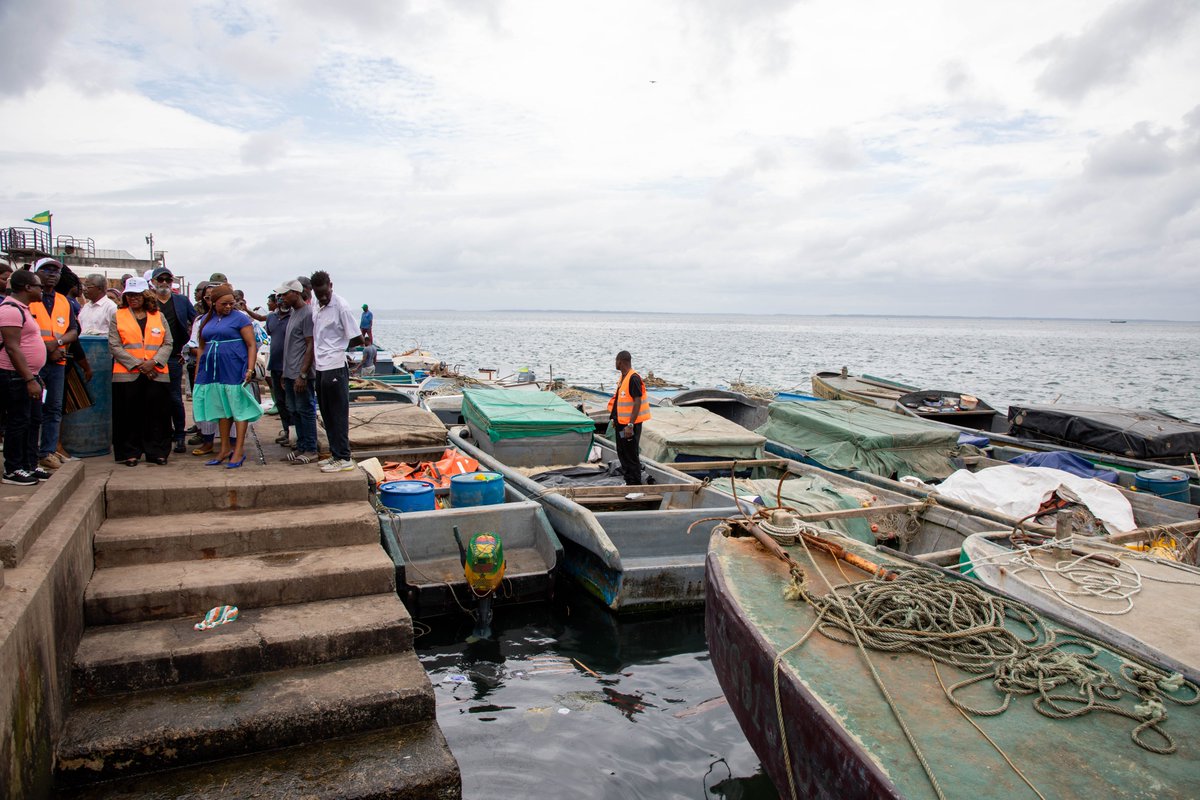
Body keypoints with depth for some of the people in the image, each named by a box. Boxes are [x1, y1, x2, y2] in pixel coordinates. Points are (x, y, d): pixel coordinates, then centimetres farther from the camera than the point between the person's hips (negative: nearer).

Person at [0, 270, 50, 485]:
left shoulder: (22, 309, 17)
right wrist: (29, 380, -24)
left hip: (29, 375, 10)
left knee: (33, 421, 13)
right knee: (18, 423, -3)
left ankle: (30, 465, 22)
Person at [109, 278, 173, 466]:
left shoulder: (159, 316, 12)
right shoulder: (118, 316, 8)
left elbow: (168, 344, 6)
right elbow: (114, 346, -1)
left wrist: (154, 362, -11)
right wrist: (137, 364, -11)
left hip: (157, 374, 1)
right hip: (127, 374, -1)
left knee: (157, 414, 1)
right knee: (129, 415, 1)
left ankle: (156, 452, 10)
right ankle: (130, 453, 10)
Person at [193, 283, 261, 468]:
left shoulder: (240, 318, -3)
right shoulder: (207, 319, 14)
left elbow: (251, 345, -7)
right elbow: (202, 346, 19)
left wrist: (250, 370, -16)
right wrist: (197, 371, 14)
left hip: (235, 370, -6)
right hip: (212, 371, 6)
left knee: (239, 408, -4)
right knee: (221, 410, 11)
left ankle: (239, 450, -1)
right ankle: (225, 450, 19)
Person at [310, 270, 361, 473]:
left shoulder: (340, 307, -12)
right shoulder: (317, 308, 12)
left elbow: (356, 338, -12)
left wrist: (337, 349, 0)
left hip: (335, 368, -8)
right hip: (321, 368, 8)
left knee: (338, 415, -3)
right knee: (327, 415, 14)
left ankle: (343, 458, 2)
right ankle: (335, 454, 23)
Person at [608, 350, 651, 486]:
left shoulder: (633, 378, -19)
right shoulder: (623, 377, 12)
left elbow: (637, 402, -23)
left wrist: (630, 425, -26)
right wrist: (616, 419, 22)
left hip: (630, 424, -10)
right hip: (622, 423, 10)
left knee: (631, 455, -4)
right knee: (622, 453, 17)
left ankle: (636, 484, 4)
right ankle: (629, 482, 28)